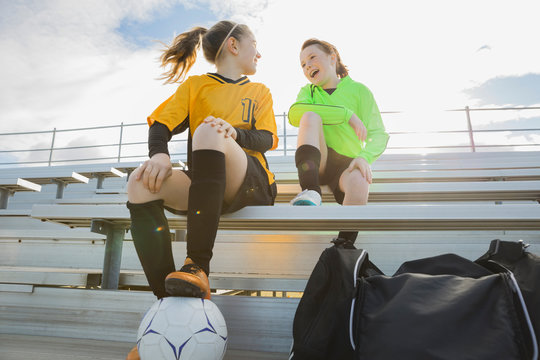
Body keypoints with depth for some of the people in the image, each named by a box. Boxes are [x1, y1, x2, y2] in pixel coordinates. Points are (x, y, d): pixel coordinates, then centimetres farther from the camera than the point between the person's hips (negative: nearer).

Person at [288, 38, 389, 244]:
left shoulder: (358, 90, 7)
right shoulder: (308, 91, 13)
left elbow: (379, 134, 0)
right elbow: (294, 113, -13)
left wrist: (365, 156, -23)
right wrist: (347, 114, -18)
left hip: (346, 163, -1)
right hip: (316, 163, 2)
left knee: (360, 182, -35)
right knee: (311, 116, -23)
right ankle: (310, 193, -38)